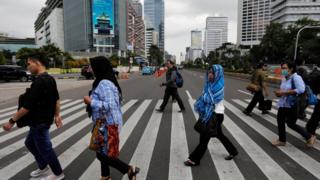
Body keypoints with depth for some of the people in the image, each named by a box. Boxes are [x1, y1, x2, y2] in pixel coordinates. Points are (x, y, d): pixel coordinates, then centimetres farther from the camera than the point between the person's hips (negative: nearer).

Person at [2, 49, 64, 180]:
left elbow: (27, 106, -24)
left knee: (45, 148, 6)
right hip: (44, 119, 10)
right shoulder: (50, 79, 5)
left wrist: (12, 121, -14)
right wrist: (57, 115, 18)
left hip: (39, 122, -10)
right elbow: (56, 99, 13)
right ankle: (43, 168, 38)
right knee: (30, 143, 25)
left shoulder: (39, 82, -25)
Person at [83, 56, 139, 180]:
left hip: (108, 124, -10)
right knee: (102, 151, 22)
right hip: (106, 123, 10)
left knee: (102, 154, 2)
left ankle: (130, 170, 11)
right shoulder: (106, 82, 8)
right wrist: (93, 100, 11)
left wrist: (90, 102, -22)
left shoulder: (104, 83, -24)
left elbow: (109, 105, -31)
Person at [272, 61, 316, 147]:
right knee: (280, 121, 11)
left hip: (293, 105, -8)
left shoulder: (296, 77, -17)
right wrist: (279, 93, 0)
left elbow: (301, 89, -31)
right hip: (283, 104, 8)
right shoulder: (284, 78, 8)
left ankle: (309, 137, 24)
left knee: (291, 124, 1)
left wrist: (284, 92, -28)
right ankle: (282, 140, 28)